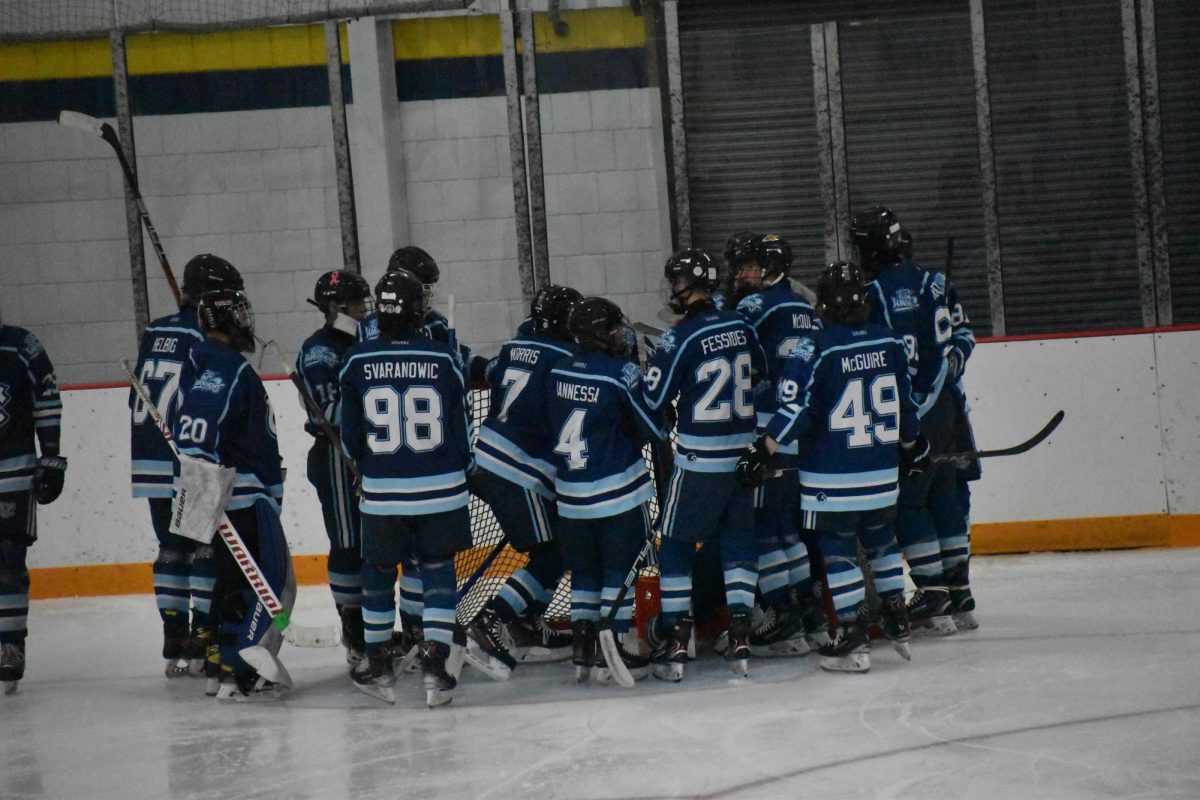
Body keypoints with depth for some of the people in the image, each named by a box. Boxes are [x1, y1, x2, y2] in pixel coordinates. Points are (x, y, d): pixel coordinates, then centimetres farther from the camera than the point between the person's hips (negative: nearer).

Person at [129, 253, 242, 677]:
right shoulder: (207, 337, -12)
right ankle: (203, 644, -2)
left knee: (172, 549, 13)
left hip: (152, 465, 7)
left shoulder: (155, 332, 11)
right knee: (208, 549, 0)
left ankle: (175, 646, 14)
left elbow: (139, 397, 16)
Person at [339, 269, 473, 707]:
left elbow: (350, 435, 3)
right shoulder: (443, 358, -6)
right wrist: (463, 469, 21)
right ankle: (435, 664, 0)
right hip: (440, 490, 0)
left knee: (378, 572, 16)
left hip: (382, 494, 1)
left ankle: (377, 666, 25)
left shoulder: (358, 361, -5)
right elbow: (460, 426, 3)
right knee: (437, 572, 9)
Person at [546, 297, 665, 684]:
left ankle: (584, 650, 15)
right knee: (620, 567, 3)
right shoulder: (621, 372, -13)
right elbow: (654, 428, -8)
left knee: (584, 569, 15)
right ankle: (609, 654, 0)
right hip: (617, 491, -5)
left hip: (570, 492, 6)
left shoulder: (559, 372, 4)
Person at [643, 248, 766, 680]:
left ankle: (675, 643, 2)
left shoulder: (681, 338, -15)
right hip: (743, 453, 5)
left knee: (676, 544, 5)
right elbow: (763, 373, 16)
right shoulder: (740, 326, 2)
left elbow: (654, 398, -11)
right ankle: (739, 637, 8)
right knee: (739, 540, 13)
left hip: (699, 459, -5)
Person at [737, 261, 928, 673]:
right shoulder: (889, 342, 1)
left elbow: (795, 407, -18)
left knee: (837, 549, 3)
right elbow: (905, 401, 10)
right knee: (881, 541, 22)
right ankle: (898, 624, 26)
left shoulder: (815, 348, -14)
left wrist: (764, 450, -10)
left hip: (831, 477, -5)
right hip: (881, 472, 5)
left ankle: (852, 641, 1)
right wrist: (912, 443, 26)